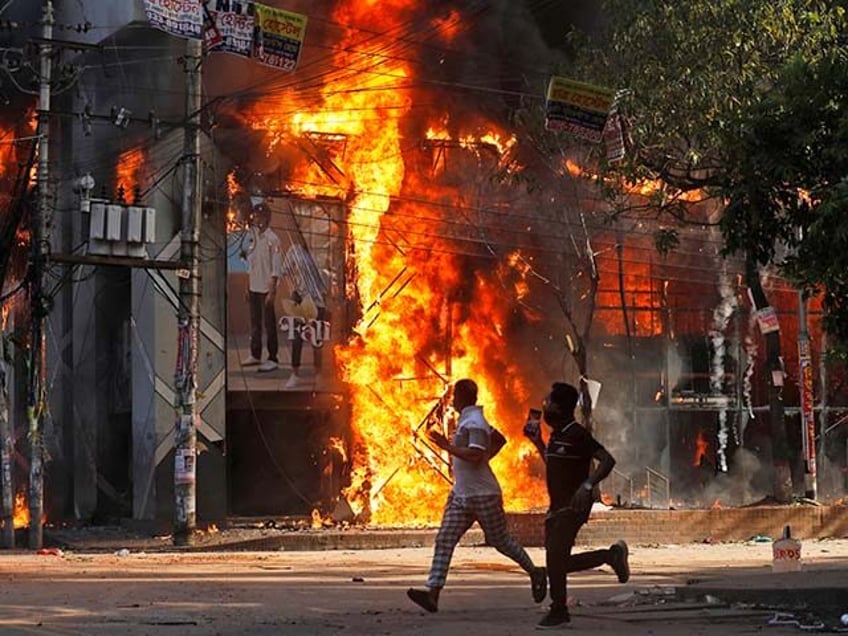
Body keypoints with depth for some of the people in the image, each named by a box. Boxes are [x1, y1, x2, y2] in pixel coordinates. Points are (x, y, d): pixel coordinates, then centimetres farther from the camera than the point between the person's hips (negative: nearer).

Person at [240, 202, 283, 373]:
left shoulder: (272, 239, -13)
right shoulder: (253, 237, 9)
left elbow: (276, 268, -14)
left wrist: (272, 291, -17)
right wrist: (248, 287, 14)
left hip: (266, 288, -7)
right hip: (254, 288, 7)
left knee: (269, 324, -2)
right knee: (255, 323, 14)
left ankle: (272, 359, 3)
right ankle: (255, 355, 23)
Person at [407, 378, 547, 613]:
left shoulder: (474, 423, -16)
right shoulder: (468, 420, 15)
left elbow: (475, 455, -28)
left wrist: (447, 446, -25)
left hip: (483, 495, -10)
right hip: (461, 494, 10)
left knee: (501, 540, 5)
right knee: (444, 540, -4)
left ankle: (535, 573, 27)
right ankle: (433, 593, -12)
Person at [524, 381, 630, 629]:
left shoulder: (576, 434, -13)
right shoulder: (557, 435, 14)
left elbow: (607, 460, -19)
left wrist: (587, 485, -30)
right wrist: (538, 442, 23)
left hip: (573, 506, -9)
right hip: (557, 506, 9)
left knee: (555, 556, -14)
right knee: (558, 562, 7)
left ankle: (559, 612, -5)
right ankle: (611, 555, 20)